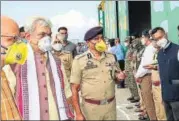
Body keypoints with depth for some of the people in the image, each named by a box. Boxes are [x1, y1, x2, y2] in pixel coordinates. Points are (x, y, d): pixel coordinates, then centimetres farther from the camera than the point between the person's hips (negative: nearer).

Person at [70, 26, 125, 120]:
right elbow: (74, 89, -7)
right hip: (91, 108, -3)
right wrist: (78, 113, -10)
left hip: (111, 105, 4)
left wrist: (119, 77, -7)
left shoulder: (111, 57, 4)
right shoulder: (79, 60, -7)